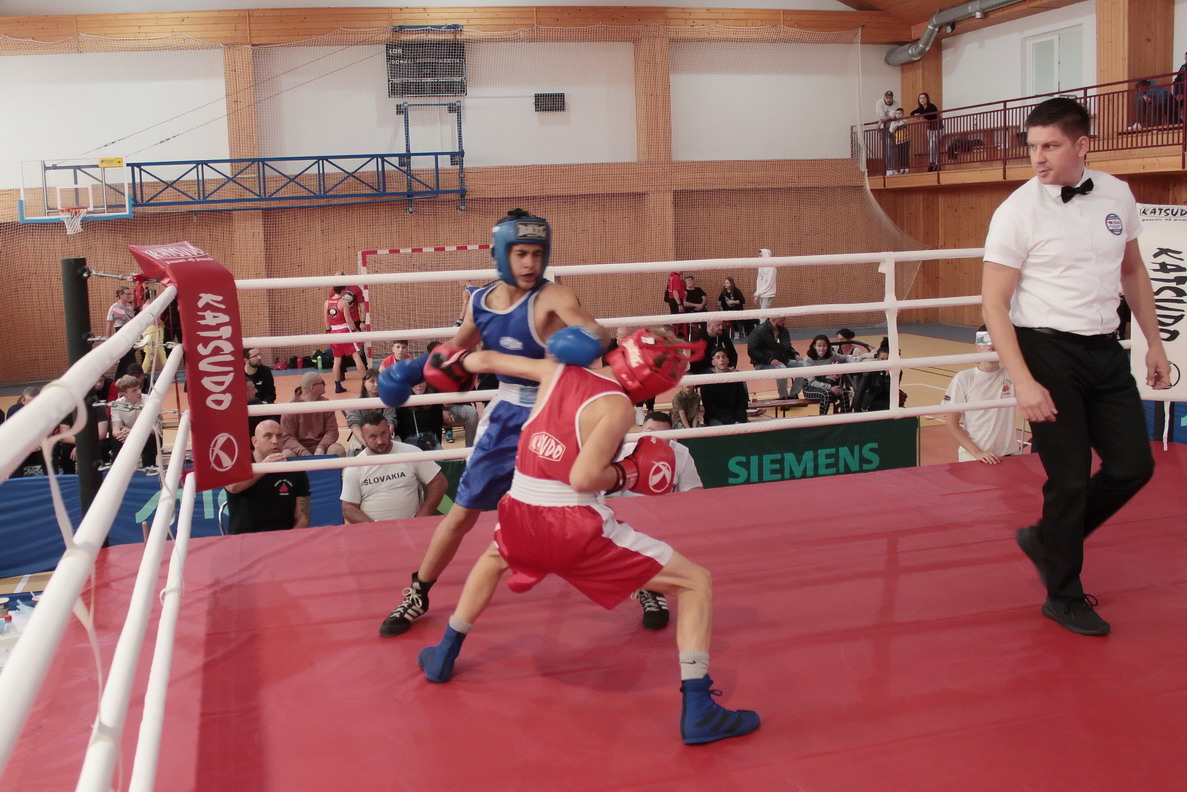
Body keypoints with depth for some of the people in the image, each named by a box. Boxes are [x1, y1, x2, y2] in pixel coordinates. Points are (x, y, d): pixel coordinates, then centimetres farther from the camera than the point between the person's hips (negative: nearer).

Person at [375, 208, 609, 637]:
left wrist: (589, 340, -60)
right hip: (507, 415, 4)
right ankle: (417, 595, 27)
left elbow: (595, 334, -36)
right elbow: (456, 350, 15)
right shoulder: (480, 301, -3)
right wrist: (412, 371, 1)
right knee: (463, 511, 10)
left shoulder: (552, 298, -19)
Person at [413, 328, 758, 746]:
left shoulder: (557, 371, 8)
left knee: (493, 559, 43)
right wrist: (630, 475, -1)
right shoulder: (616, 406, -9)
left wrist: (456, 361, 43)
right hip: (575, 527, -6)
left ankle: (443, 656, 48)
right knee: (696, 582, 5)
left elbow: (487, 359, 23)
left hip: (520, 515, 6)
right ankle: (697, 712, -1)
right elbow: (582, 478, -19)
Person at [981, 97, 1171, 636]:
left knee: (1133, 465, 7)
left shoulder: (1116, 195, 4)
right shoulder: (1018, 211, -12)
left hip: (1106, 351, 6)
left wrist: (1154, 343, 16)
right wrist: (1023, 382, -21)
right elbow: (994, 304, -13)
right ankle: (1064, 597, 19)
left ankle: (1047, 541, 29)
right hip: (1048, 352, -6)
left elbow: (1132, 272, 18)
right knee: (1069, 478, -1)